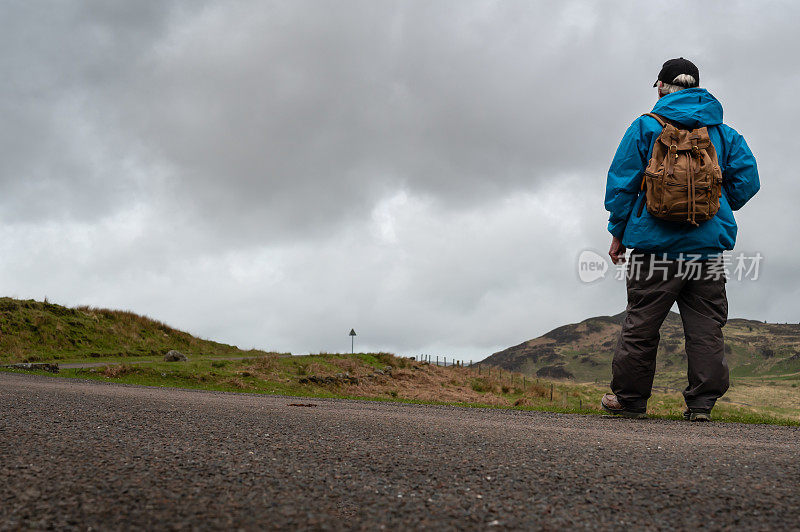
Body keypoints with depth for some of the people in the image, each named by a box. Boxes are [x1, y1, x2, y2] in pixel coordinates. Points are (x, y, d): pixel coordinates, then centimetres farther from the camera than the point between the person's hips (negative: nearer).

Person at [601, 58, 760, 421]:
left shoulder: (645, 127, 3)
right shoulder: (723, 132, 11)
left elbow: (621, 183, 1)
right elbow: (746, 178, 5)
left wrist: (618, 233, 8)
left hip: (655, 244, -2)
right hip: (709, 247, 2)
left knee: (641, 323, 5)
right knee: (706, 326, 6)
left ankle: (628, 398, 11)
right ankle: (702, 402, 4)